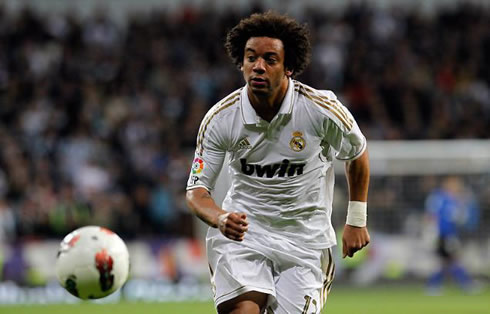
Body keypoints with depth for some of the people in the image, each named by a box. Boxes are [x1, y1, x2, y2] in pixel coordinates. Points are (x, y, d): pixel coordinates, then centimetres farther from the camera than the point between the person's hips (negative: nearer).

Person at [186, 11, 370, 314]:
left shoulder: (322, 109, -12)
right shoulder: (220, 119, -10)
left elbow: (357, 154, 8)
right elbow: (197, 190, -6)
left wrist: (356, 220, 11)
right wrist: (220, 219, -28)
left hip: (305, 239, 1)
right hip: (241, 229, -1)